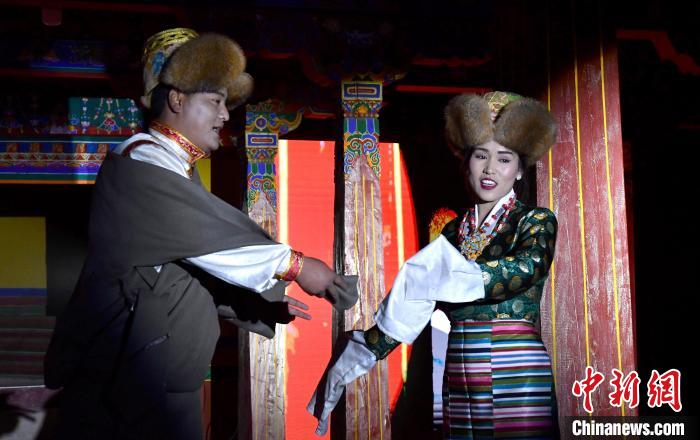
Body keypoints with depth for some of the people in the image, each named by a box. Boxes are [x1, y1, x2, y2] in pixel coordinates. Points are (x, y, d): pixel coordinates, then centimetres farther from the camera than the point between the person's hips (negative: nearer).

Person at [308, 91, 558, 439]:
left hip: (516, 384, -4)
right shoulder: (453, 231, 12)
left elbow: (525, 270, -22)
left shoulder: (536, 221, 0)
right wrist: (359, 354, 6)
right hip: (459, 387, 4)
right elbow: (411, 306, 11)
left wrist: (447, 276, -27)